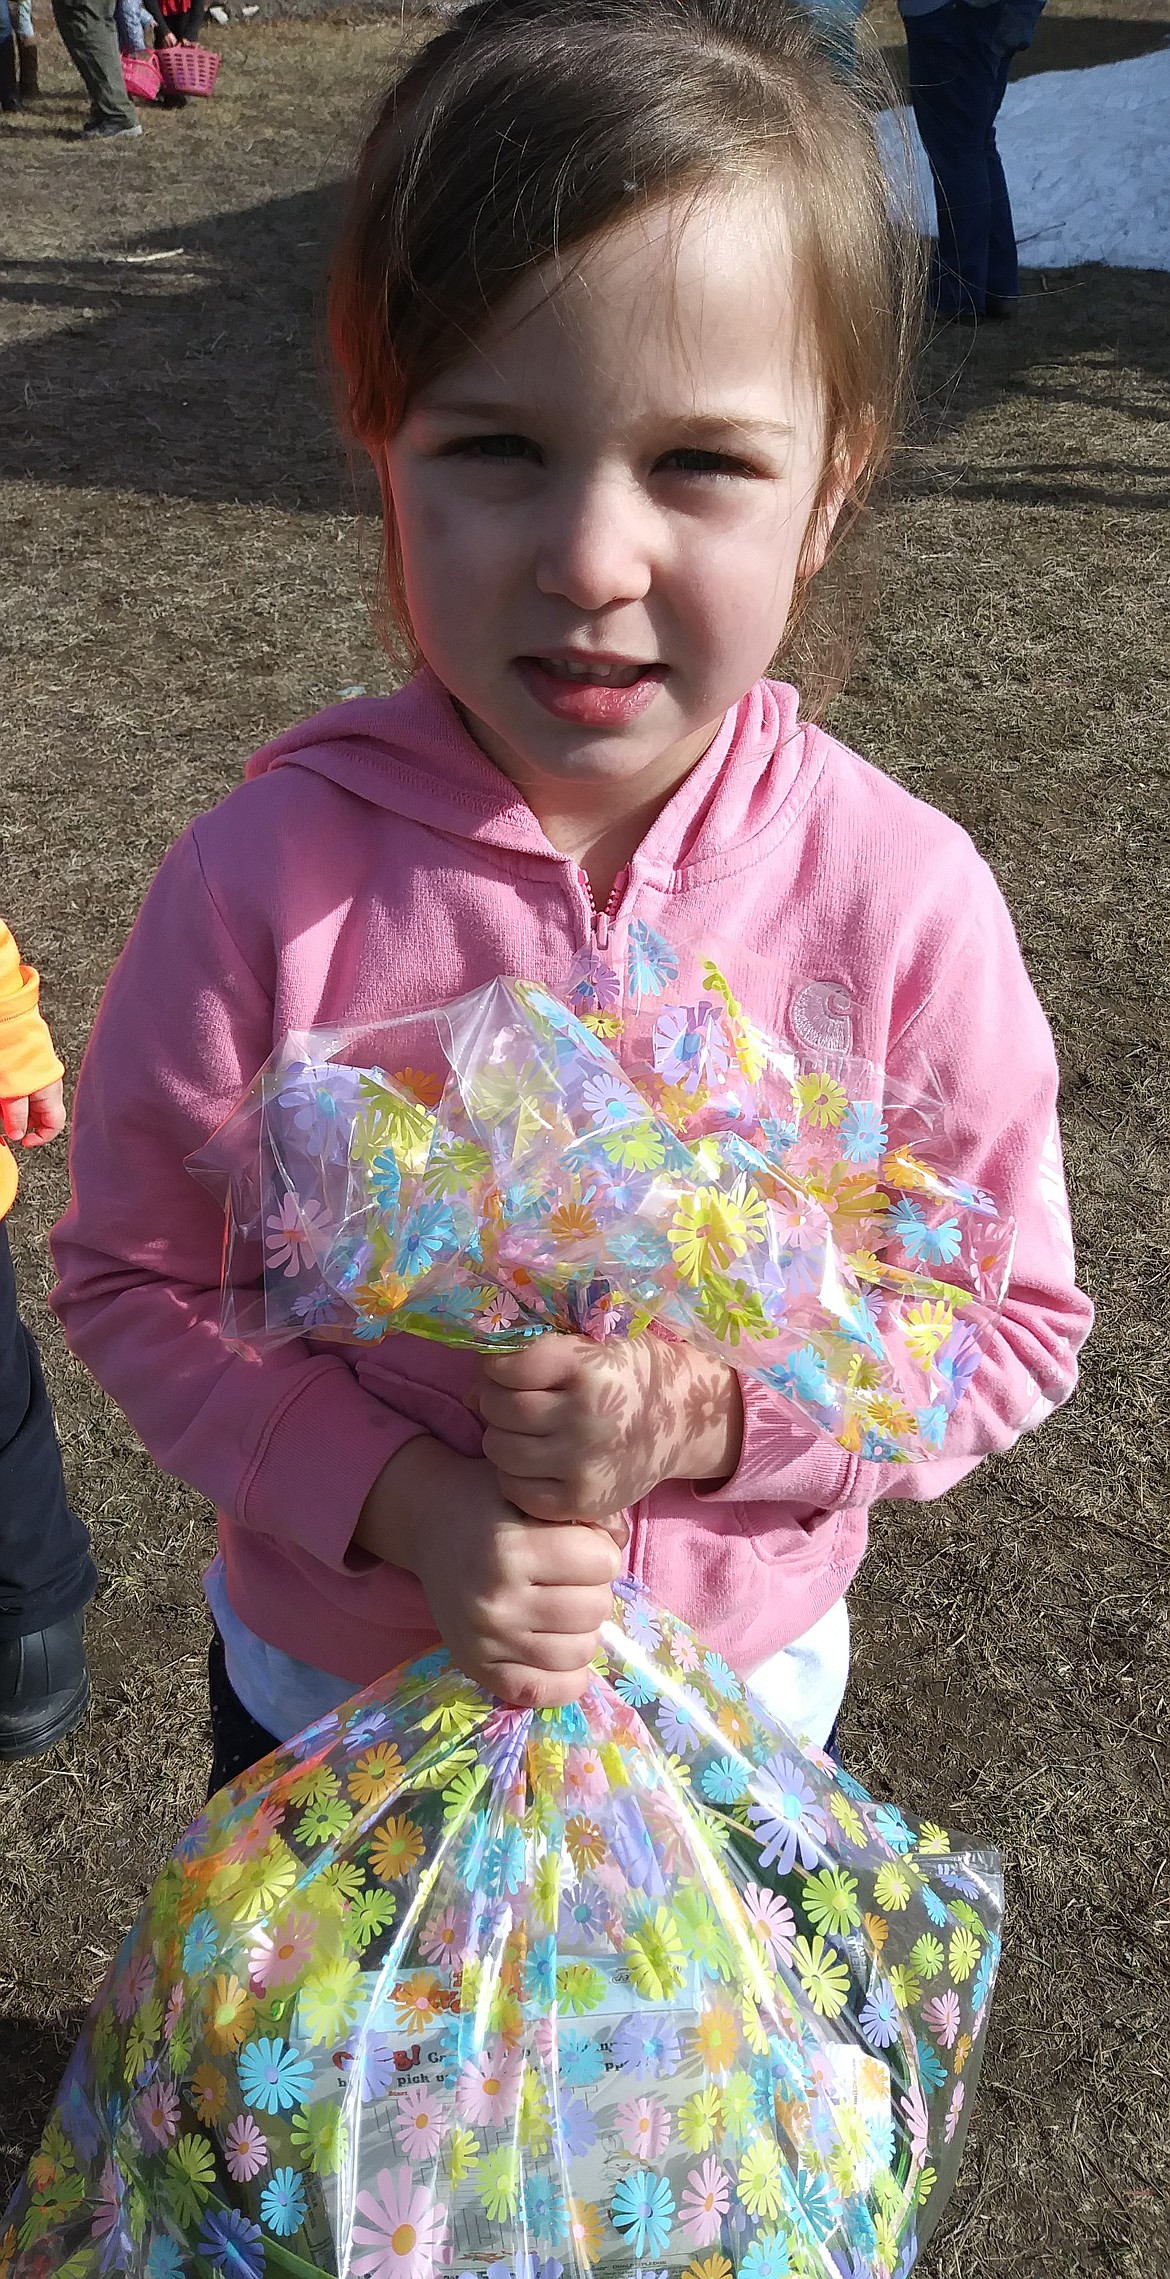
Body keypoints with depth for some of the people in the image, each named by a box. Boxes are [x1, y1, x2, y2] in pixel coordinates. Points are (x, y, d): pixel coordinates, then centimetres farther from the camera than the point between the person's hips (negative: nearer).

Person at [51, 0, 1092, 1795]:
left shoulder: (900, 893, -23)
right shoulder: (269, 877, -24)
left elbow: (1017, 1319, -10)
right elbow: (131, 1272, -11)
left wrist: (717, 1417, -26)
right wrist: (394, 1498, -25)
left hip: (746, 1693, 1)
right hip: (328, 1693, 0)